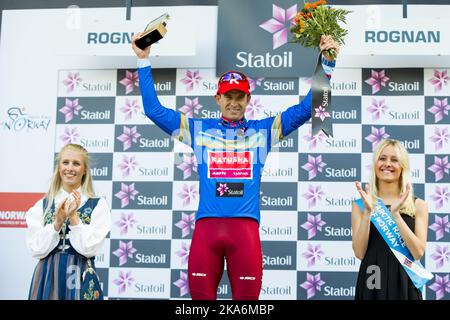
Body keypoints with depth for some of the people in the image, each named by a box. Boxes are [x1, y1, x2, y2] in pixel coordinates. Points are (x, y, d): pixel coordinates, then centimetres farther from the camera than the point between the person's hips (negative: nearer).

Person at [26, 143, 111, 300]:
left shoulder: (98, 205, -3)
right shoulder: (41, 206, 3)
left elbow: (90, 249, -9)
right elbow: (37, 250, -4)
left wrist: (73, 217, -16)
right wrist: (57, 222, -14)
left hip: (81, 279, -1)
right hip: (47, 278, 2)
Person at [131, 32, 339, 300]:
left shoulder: (263, 131, 15)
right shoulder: (199, 130, 16)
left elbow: (307, 108, 13)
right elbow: (154, 109, 15)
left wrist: (327, 62, 7)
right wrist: (144, 61, 11)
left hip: (245, 227, 0)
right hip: (206, 226, 1)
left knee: (247, 296, -1)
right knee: (201, 296, 2)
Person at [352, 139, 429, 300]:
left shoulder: (418, 205, 1)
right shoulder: (361, 204, 2)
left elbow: (418, 253, -9)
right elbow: (359, 253, -6)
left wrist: (395, 214, -16)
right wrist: (367, 212, -15)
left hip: (404, 282, 0)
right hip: (371, 281, 0)